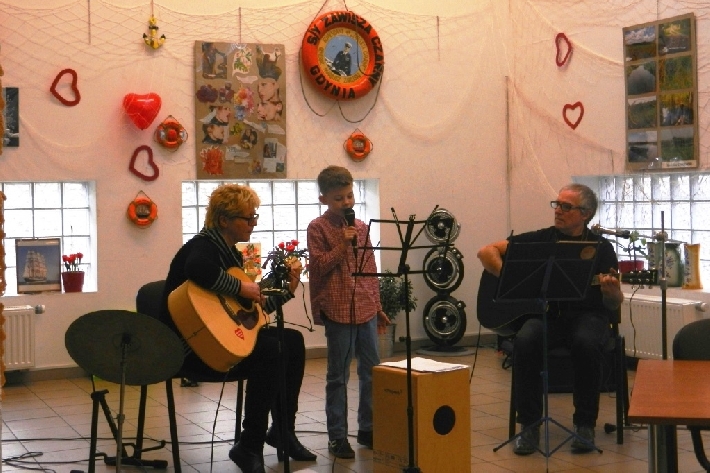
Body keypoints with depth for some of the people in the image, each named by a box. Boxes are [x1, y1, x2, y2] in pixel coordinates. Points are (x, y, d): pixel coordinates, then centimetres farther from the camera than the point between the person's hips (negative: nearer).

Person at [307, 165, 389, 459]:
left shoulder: (360, 227, 11)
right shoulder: (318, 228, -3)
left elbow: (371, 269, 15)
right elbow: (318, 266, -9)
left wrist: (378, 306, 16)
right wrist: (342, 245, -17)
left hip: (367, 310, 5)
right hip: (339, 310, -5)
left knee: (372, 372, 10)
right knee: (338, 376, 2)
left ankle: (368, 428, 23)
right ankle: (337, 436, 10)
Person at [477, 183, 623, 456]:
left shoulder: (601, 248, 3)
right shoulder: (539, 240, 6)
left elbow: (614, 306, 1)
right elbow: (486, 252, 4)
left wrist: (612, 291, -23)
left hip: (586, 314, -1)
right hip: (545, 312, 1)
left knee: (586, 343, -35)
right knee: (526, 340, -32)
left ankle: (585, 424, -16)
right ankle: (529, 425, -18)